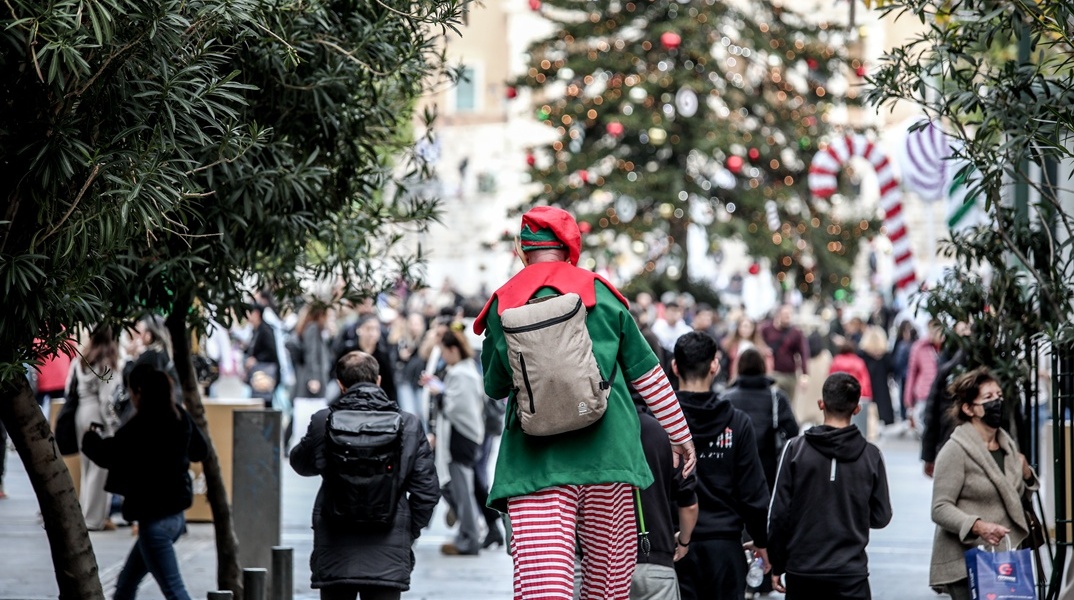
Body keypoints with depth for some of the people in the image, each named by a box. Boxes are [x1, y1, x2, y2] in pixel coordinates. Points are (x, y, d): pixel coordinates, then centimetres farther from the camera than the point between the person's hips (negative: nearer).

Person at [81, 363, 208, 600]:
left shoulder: (141, 427, -19)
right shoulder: (179, 417, 4)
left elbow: (107, 454, -17)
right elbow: (200, 450, 17)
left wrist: (91, 438, 3)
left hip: (154, 520, -9)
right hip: (176, 515, 9)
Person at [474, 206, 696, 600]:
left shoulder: (502, 306, 8)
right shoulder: (601, 294, 9)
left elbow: (493, 387, 19)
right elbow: (646, 373, 14)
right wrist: (680, 435, 24)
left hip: (533, 461, -1)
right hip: (607, 451, 1)